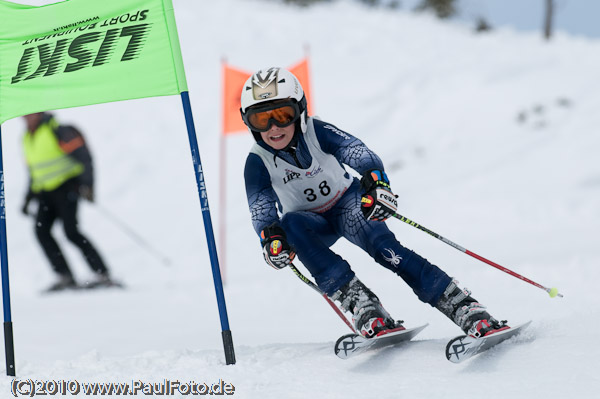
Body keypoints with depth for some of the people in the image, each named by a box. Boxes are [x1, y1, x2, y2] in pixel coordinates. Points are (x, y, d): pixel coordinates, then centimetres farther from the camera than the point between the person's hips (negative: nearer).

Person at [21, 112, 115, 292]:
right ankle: (66, 277, -10)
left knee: (71, 232, -17)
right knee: (41, 230, -10)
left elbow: (83, 157, -14)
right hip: (45, 192, 8)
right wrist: (28, 198, 20)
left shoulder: (57, 131, -11)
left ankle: (103, 275, -15)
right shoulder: (27, 138, 14)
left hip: (66, 187, -8)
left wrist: (88, 185, -24)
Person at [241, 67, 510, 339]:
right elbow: (261, 212, -18)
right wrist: (272, 240, -41)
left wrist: (377, 184, -53)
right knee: (290, 223, -34)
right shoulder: (258, 163, -17)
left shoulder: (316, 132, -21)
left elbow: (362, 156, -31)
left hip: (346, 203, -1)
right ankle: (361, 306, -41)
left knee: (380, 243, -31)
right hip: (311, 223, 1)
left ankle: (463, 308, -37)